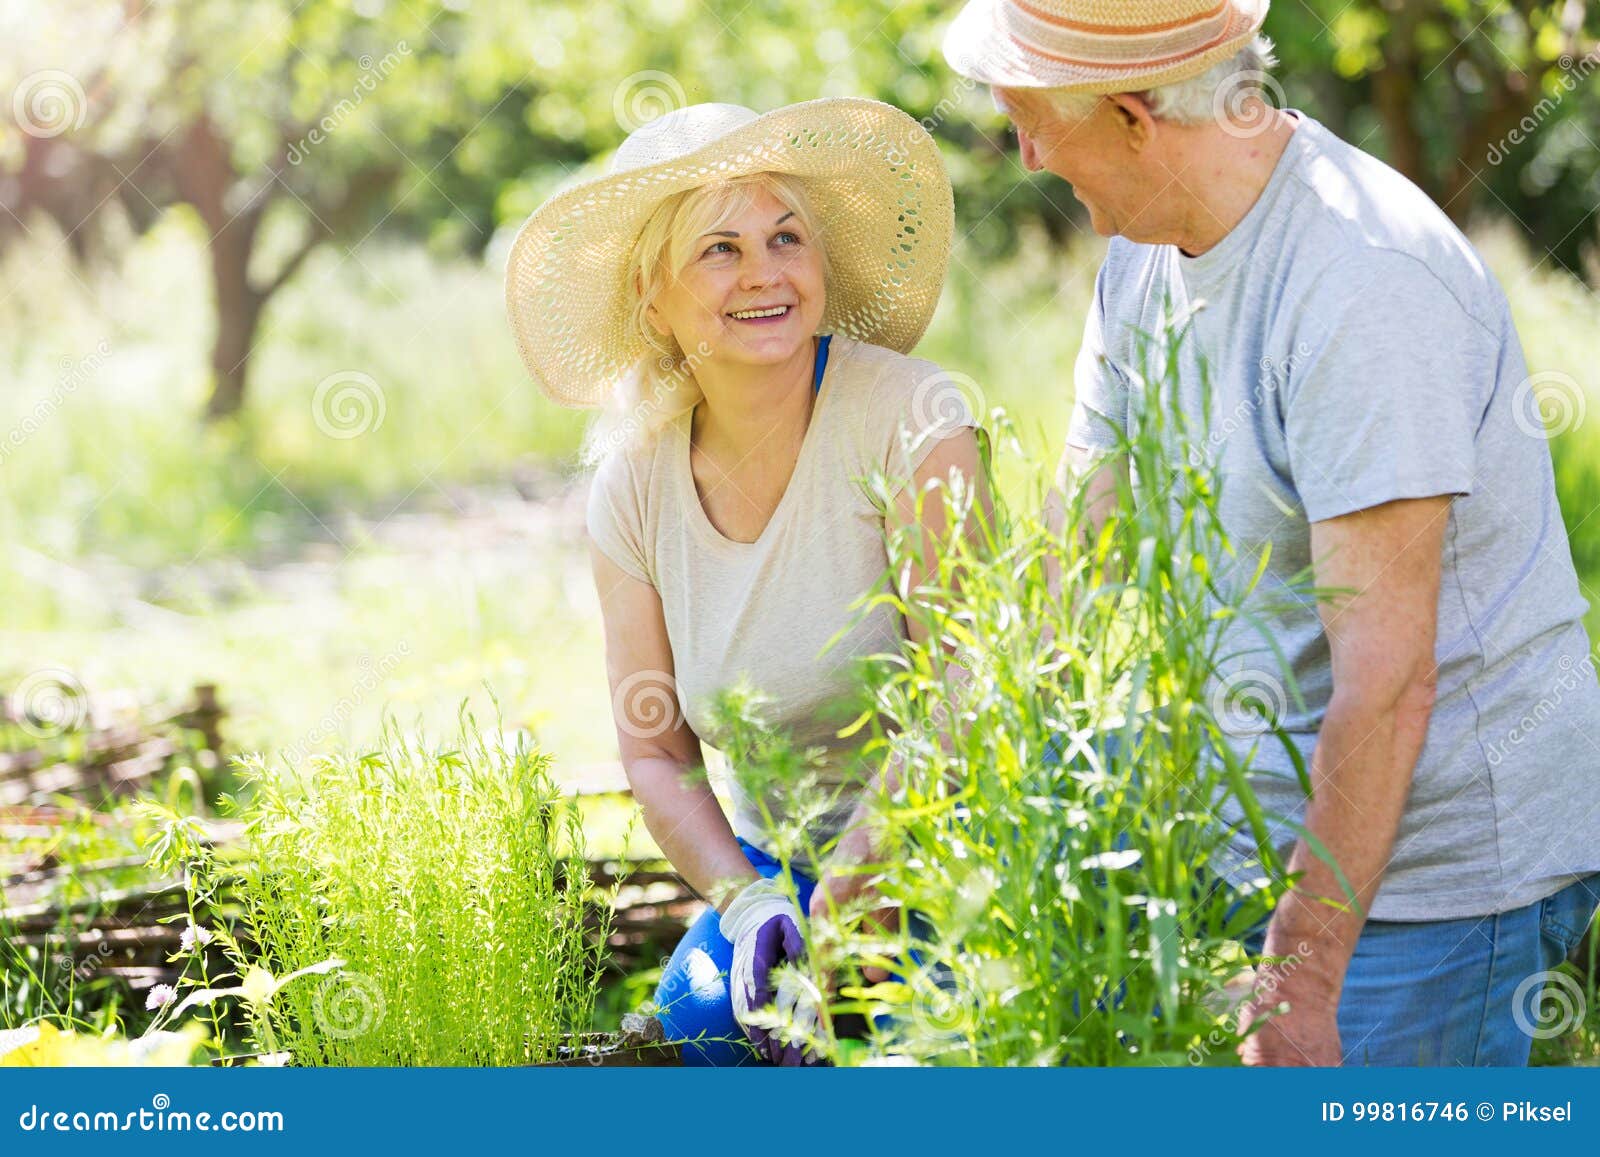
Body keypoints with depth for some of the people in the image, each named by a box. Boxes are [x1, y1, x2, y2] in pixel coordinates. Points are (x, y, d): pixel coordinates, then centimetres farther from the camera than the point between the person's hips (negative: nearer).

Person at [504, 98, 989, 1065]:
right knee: (707, 1009, -22)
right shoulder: (636, 485, -2)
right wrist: (747, 904, -15)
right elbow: (657, 753, 2)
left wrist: (846, 904, -25)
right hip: (780, 852, 4)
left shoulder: (907, 418, -15)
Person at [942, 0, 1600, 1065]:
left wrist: (1302, 982, -25)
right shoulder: (1145, 258, 6)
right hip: (1266, 846, 8)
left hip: (1442, 858, -8)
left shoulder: (1364, 291, -24)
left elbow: (1386, 685, -26)